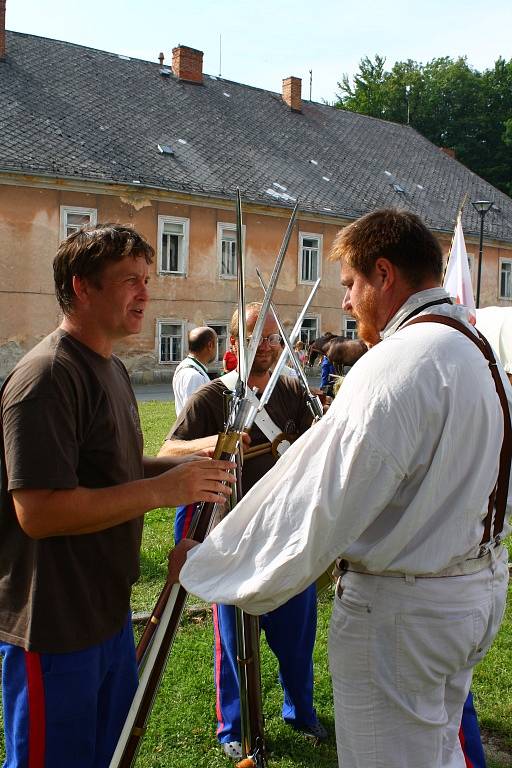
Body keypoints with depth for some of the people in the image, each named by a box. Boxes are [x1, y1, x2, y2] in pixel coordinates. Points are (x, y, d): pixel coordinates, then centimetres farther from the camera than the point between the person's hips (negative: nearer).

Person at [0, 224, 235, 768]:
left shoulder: (112, 369, 10)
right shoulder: (45, 377, -20)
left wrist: (184, 466, 3)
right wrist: (160, 489, -25)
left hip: (109, 612, 9)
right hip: (54, 628, -9)